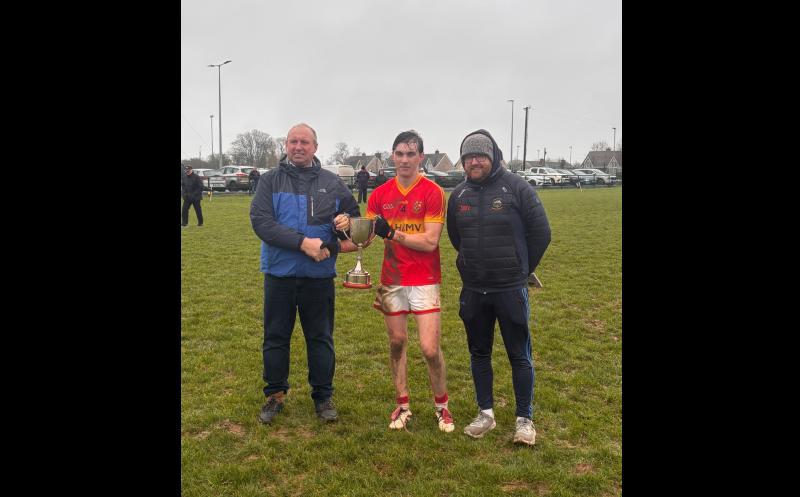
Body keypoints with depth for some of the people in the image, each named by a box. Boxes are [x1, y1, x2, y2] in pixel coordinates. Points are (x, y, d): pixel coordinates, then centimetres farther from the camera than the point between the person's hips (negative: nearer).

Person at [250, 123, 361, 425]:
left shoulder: (332, 183, 6)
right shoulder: (271, 180, 0)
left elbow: (353, 216, 15)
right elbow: (260, 220, -12)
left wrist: (347, 222, -11)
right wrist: (302, 242, -21)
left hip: (319, 275, 1)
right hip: (279, 274, 0)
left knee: (321, 338, 10)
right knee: (275, 337, 11)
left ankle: (323, 396, 25)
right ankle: (275, 395, 28)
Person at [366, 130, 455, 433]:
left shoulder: (433, 192, -9)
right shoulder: (380, 194, 4)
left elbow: (430, 241, -14)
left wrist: (392, 233, -19)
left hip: (424, 280, -4)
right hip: (391, 280, 4)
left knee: (430, 349, -5)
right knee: (397, 342, 11)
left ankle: (441, 406, 20)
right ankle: (402, 406, 27)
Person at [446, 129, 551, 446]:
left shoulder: (517, 188, -9)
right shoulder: (458, 195, 4)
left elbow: (540, 233, -3)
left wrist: (521, 269, 5)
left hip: (510, 289, -4)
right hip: (473, 290, 5)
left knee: (519, 355, 5)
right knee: (479, 353, 13)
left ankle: (525, 419, 19)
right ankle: (486, 414, 29)